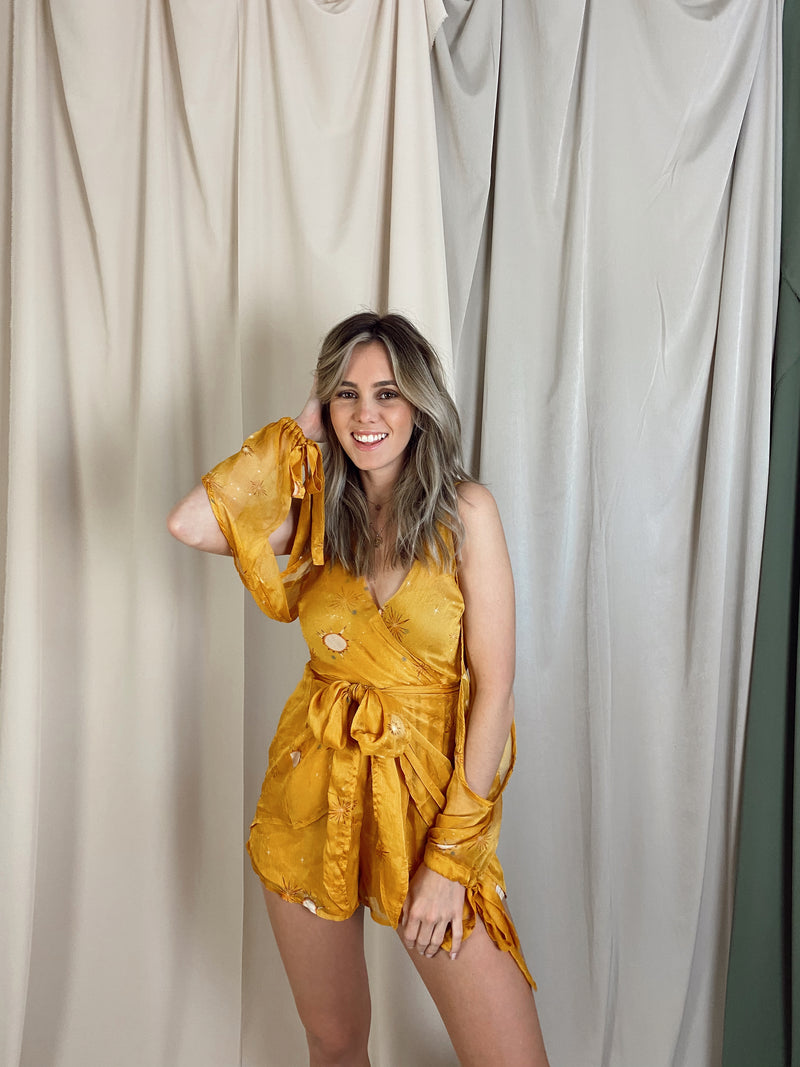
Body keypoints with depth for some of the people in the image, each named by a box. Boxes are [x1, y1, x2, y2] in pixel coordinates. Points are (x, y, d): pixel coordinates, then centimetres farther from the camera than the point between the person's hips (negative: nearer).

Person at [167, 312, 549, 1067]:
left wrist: (451, 856, -13)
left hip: (426, 793, -2)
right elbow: (190, 525, -16)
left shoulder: (464, 510, -9)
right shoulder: (316, 510, 1)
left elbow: (494, 685, -11)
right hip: (314, 789, 3)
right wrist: (297, 435, -7)